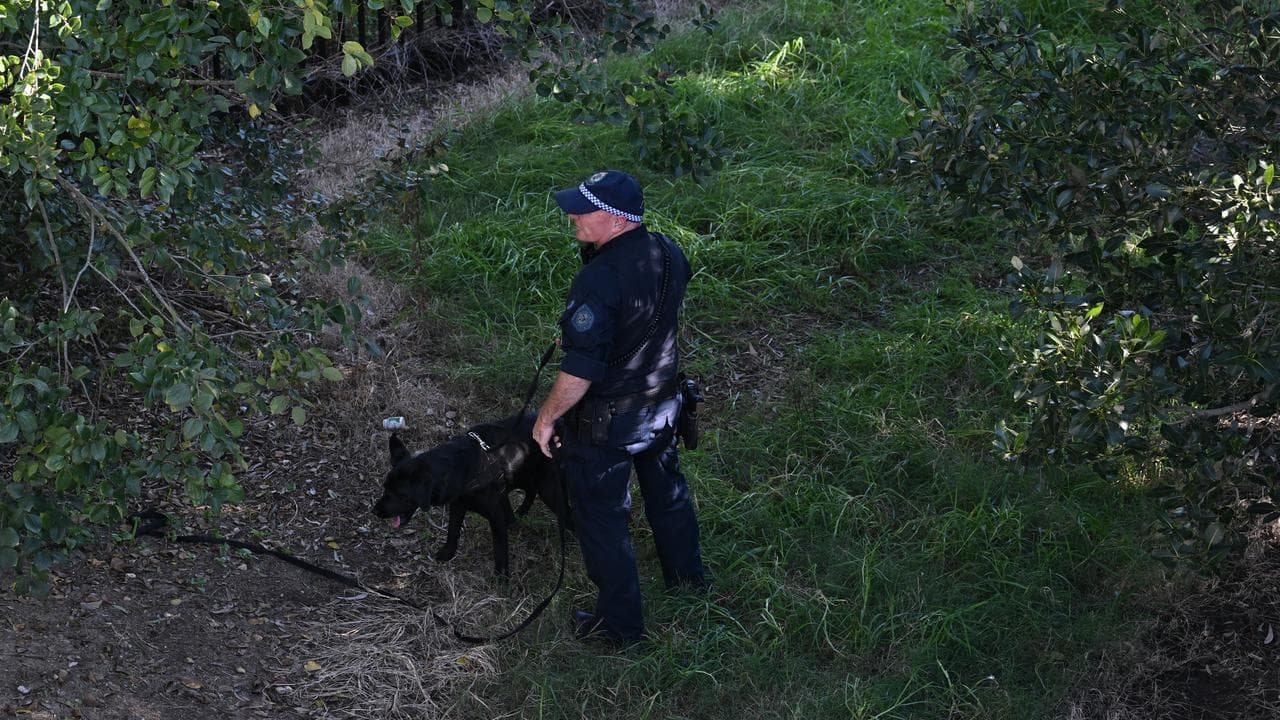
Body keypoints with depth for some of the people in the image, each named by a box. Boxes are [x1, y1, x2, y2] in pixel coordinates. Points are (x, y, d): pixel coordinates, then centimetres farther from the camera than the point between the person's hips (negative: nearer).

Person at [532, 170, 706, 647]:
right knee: (666, 490, 30)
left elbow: (579, 371, -31)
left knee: (602, 519, 12)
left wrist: (546, 418, -15)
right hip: (662, 405, 8)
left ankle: (620, 623, 26)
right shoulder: (669, 254, -9)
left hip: (607, 424, -8)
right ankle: (687, 577, 51)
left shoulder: (599, 280, -34)